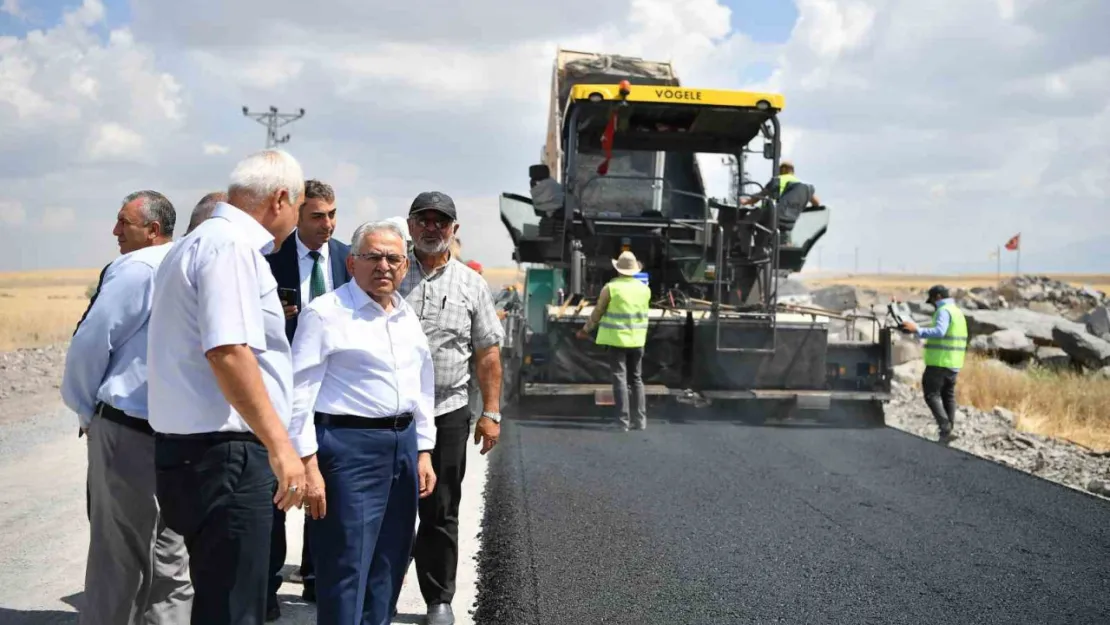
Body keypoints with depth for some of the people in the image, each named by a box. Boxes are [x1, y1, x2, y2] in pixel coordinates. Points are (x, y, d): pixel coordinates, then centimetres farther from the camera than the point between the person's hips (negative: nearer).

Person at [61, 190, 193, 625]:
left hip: (127, 426, -7)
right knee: (168, 553, 12)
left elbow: (92, 341, -12)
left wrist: (83, 406, 3)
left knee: (117, 553, 0)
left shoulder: (135, 268, -11)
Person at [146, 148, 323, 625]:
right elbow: (228, 352, -25)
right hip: (225, 455, -10)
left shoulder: (197, 242, 18)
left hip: (191, 449, 10)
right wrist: (280, 444, -24)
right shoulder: (232, 246, -14)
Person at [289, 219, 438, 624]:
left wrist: (423, 451, 14)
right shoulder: (326, 313, -7)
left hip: (404, 443, 7)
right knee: (346, 569, -5)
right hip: (349, 444, -7)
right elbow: (300, 393, -11)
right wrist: (308, 463, -16)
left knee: (389, 566, 14)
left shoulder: (408, 316, 14)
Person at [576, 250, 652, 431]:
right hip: (637, 340, 4)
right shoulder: (644, 289, 3)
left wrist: (585, 330, 12)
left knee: (620, 379, -2)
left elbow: (597, 313, -2)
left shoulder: (611, 288, -9)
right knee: (637, 379, 14)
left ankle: (624, 421, -5)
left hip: (617, 339, -4)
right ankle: (641, 420, 13)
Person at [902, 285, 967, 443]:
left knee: (932, 394, -6)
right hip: (954, 363, 9)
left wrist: (917, 330, -32)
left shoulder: (943, 311, -12)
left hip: (940, 361, -9)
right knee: (948, 396, 15)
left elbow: (939, 331, -29)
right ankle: (950, 429, 16)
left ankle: (946, 429, -16)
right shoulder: (957, 311, 19)